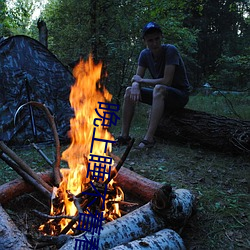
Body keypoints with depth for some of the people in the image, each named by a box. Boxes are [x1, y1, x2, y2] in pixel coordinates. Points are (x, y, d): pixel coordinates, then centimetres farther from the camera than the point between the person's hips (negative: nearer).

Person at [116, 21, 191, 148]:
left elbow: (166, 81, -27)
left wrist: (141, 80, -16)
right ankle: (124, 135, -10)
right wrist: (135, 85, -27)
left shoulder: (170, 50, -20)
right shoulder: (145, 54, -1)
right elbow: (136, 78, -1)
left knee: (159, 88, -37)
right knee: (129, 91, -8)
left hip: (180, 95, -6)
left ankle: (149, 138, -38)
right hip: (161, 95, 6)